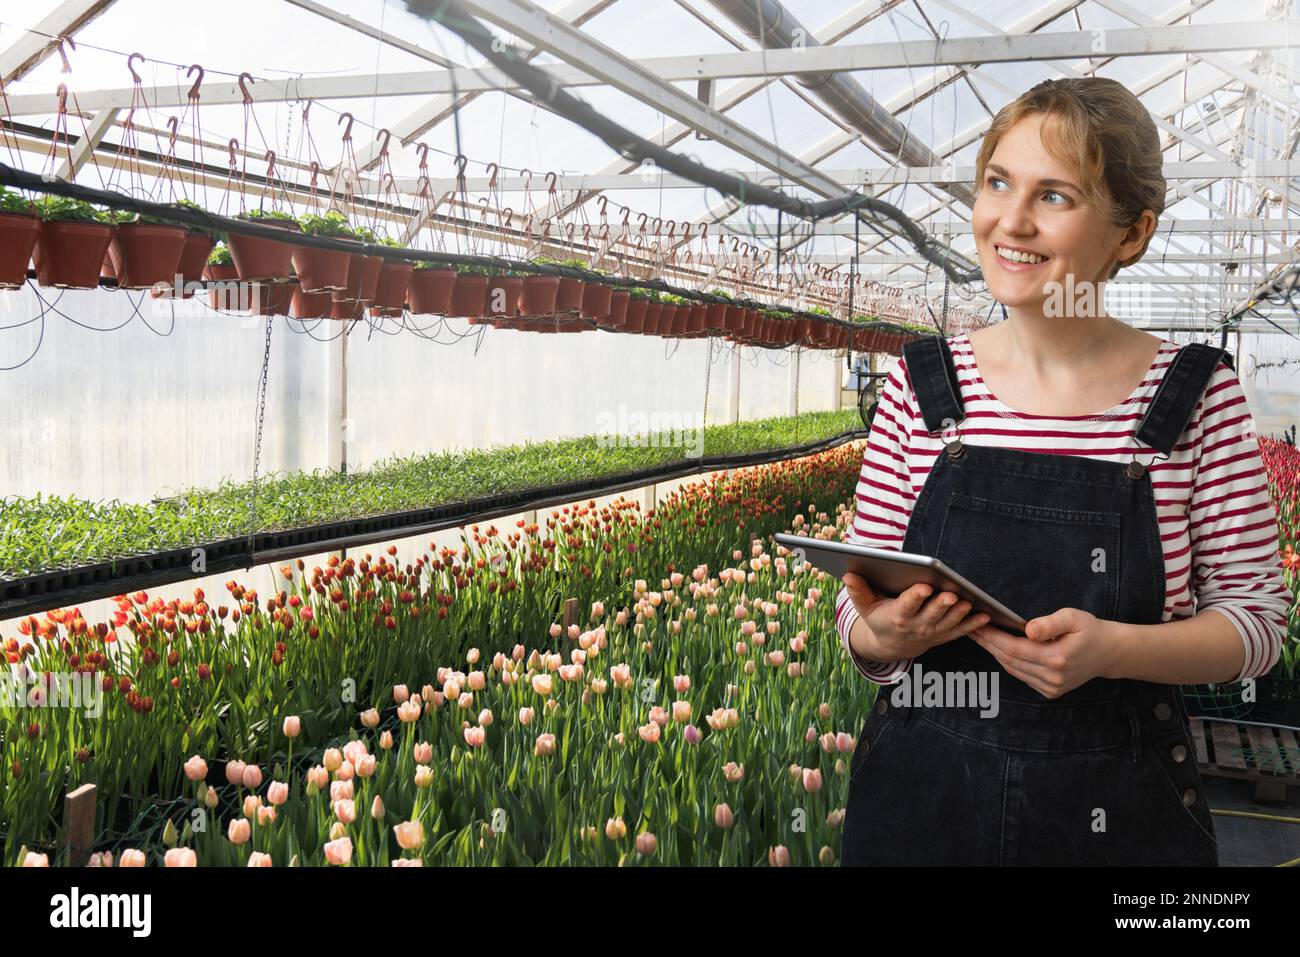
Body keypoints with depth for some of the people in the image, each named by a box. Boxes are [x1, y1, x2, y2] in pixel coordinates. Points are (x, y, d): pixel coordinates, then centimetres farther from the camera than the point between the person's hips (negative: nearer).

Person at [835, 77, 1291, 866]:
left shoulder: (1198, 395, -7)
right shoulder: (920, 386, -3)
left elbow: (1257, 615, -4)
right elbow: (861, 608, 2)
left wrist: (1110, 649, -21)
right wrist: (887, 633, -20)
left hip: (1119, 813, -1)